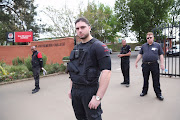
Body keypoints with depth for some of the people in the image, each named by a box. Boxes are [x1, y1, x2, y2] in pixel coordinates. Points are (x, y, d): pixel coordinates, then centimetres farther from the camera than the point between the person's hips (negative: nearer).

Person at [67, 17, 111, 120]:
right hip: (75, 90, 7)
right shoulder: (76, 48, 12)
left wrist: (98, 97, -24)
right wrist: (72, 89, 17)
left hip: (89, 90, -7)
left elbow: (106, 72, -21)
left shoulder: (98, 46, -12)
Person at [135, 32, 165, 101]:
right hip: (145, 65, 2)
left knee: (156, 80, 1)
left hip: (154, 65, -2)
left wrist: (162, 64, -5)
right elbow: (140, 54, 12)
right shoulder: (144, 46, 11)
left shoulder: (157, 45, 5)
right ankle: (144, 91, 26)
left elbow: (161, 55, 4)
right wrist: (136, 62, 7)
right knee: (145, 79, 12)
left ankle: (158, 94, 12)